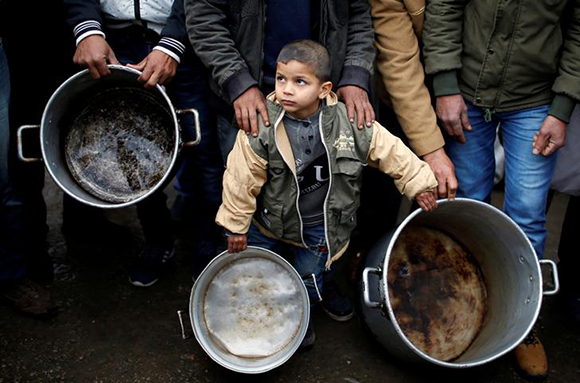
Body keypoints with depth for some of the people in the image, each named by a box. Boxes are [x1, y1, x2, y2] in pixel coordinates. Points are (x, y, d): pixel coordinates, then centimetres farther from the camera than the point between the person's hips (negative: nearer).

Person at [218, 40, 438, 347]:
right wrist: (235, 224, -7)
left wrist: (419, 184, -3)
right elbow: (242, 177, -14)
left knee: (308, 281, 14)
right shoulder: (261, 124, -22)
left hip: (321, 224, 0)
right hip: (269, 217, 0)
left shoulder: (347, 122, -20)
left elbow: (389, 150, -7)